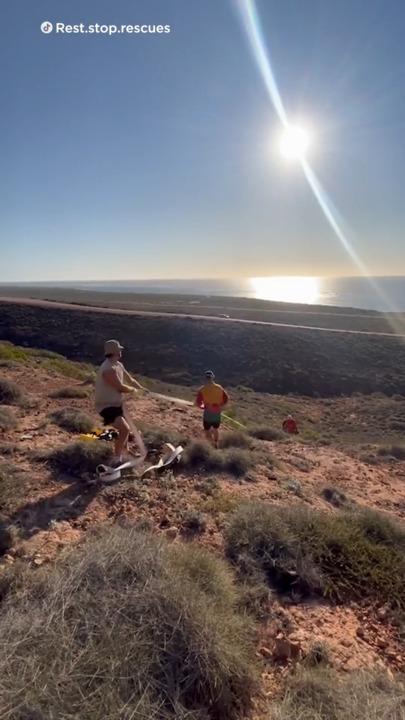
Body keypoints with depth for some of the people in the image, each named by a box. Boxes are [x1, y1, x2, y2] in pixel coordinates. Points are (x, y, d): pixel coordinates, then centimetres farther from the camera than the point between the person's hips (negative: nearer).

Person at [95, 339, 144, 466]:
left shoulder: (118, 365, 3)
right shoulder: (109, 369, -29)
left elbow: (130, 380, 12)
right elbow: (121, 387, -25)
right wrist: (134, 390, -5)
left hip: (116, 403, 11)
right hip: (106, 406, -11)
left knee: (126, 426, 28)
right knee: (124, 429, -23)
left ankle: (125, 451, 51)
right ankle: (117, 459, -12)